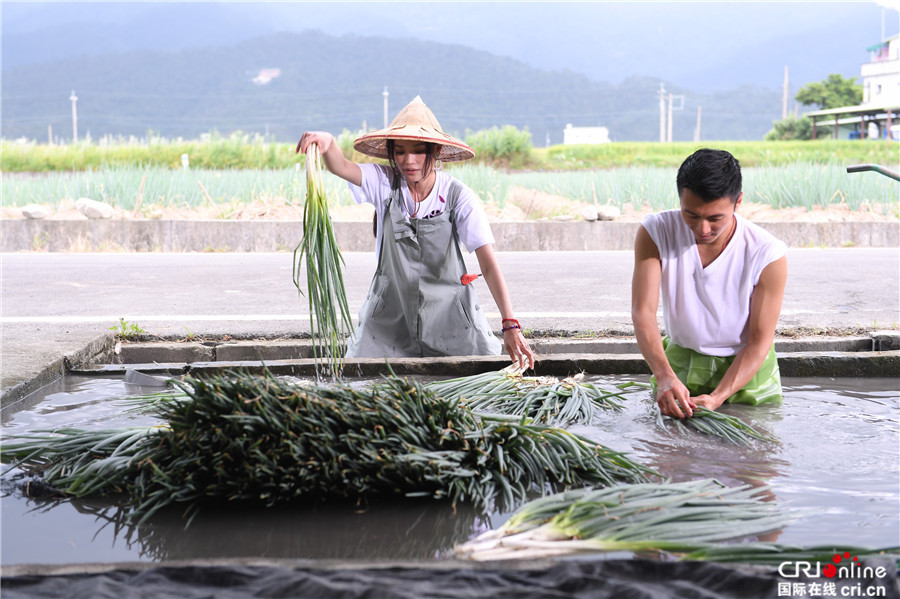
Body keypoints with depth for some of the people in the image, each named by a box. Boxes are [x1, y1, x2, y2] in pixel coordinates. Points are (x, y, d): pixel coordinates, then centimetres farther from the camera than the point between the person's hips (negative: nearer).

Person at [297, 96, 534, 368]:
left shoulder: (459, 197, -13)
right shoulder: (384, 183, -7)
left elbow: (489, 264, -18)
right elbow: (342, 167, -26)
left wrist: (510, 325, -28)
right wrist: (327, 142, -50)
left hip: (448, 313, -1)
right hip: (390, 313, 1)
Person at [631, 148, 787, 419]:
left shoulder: (767, 253, -20)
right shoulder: (655, 232, -15)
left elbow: (760, 341, -15)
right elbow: (643, 312, -20)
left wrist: (718, 397, -28)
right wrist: (664, 376, -37)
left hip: (747, 368, 0)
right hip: (679, 364, 1)